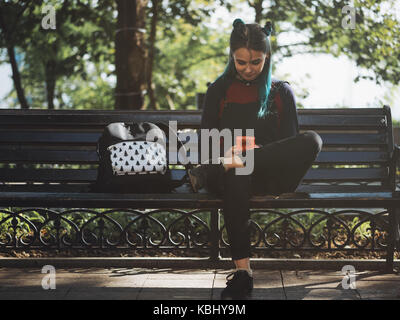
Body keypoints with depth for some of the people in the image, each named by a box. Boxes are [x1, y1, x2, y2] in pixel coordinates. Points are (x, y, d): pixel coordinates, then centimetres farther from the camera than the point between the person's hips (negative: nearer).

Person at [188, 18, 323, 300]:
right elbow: (207, 141, 11)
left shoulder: (281, 92, 16)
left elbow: (290, 145, 8)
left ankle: (211, 173, -33)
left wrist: (249, 152, -13)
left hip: (270, 176, 1)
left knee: (312, 140, -31)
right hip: (236, 174, -1)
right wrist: (227, 153, -14)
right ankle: (242, 272, -40)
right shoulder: (219, 91, 16)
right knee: (237, 178, -42)